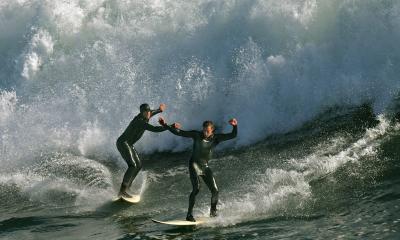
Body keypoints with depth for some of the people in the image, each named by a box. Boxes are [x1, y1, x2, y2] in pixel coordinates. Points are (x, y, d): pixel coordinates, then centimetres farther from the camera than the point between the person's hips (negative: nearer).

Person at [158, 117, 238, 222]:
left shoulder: (216, 138, -4)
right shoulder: (197, 135, -9)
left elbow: (233, 135, -8)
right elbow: (179, 133, -9)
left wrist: (235, 126, -27)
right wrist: (165, 125, -16)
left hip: (205, 166, 4)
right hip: (194, 164, -4)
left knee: (215, 190, -2)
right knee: (196, 188, -22)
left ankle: (213, 212, 24)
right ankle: (189, 214, -18)